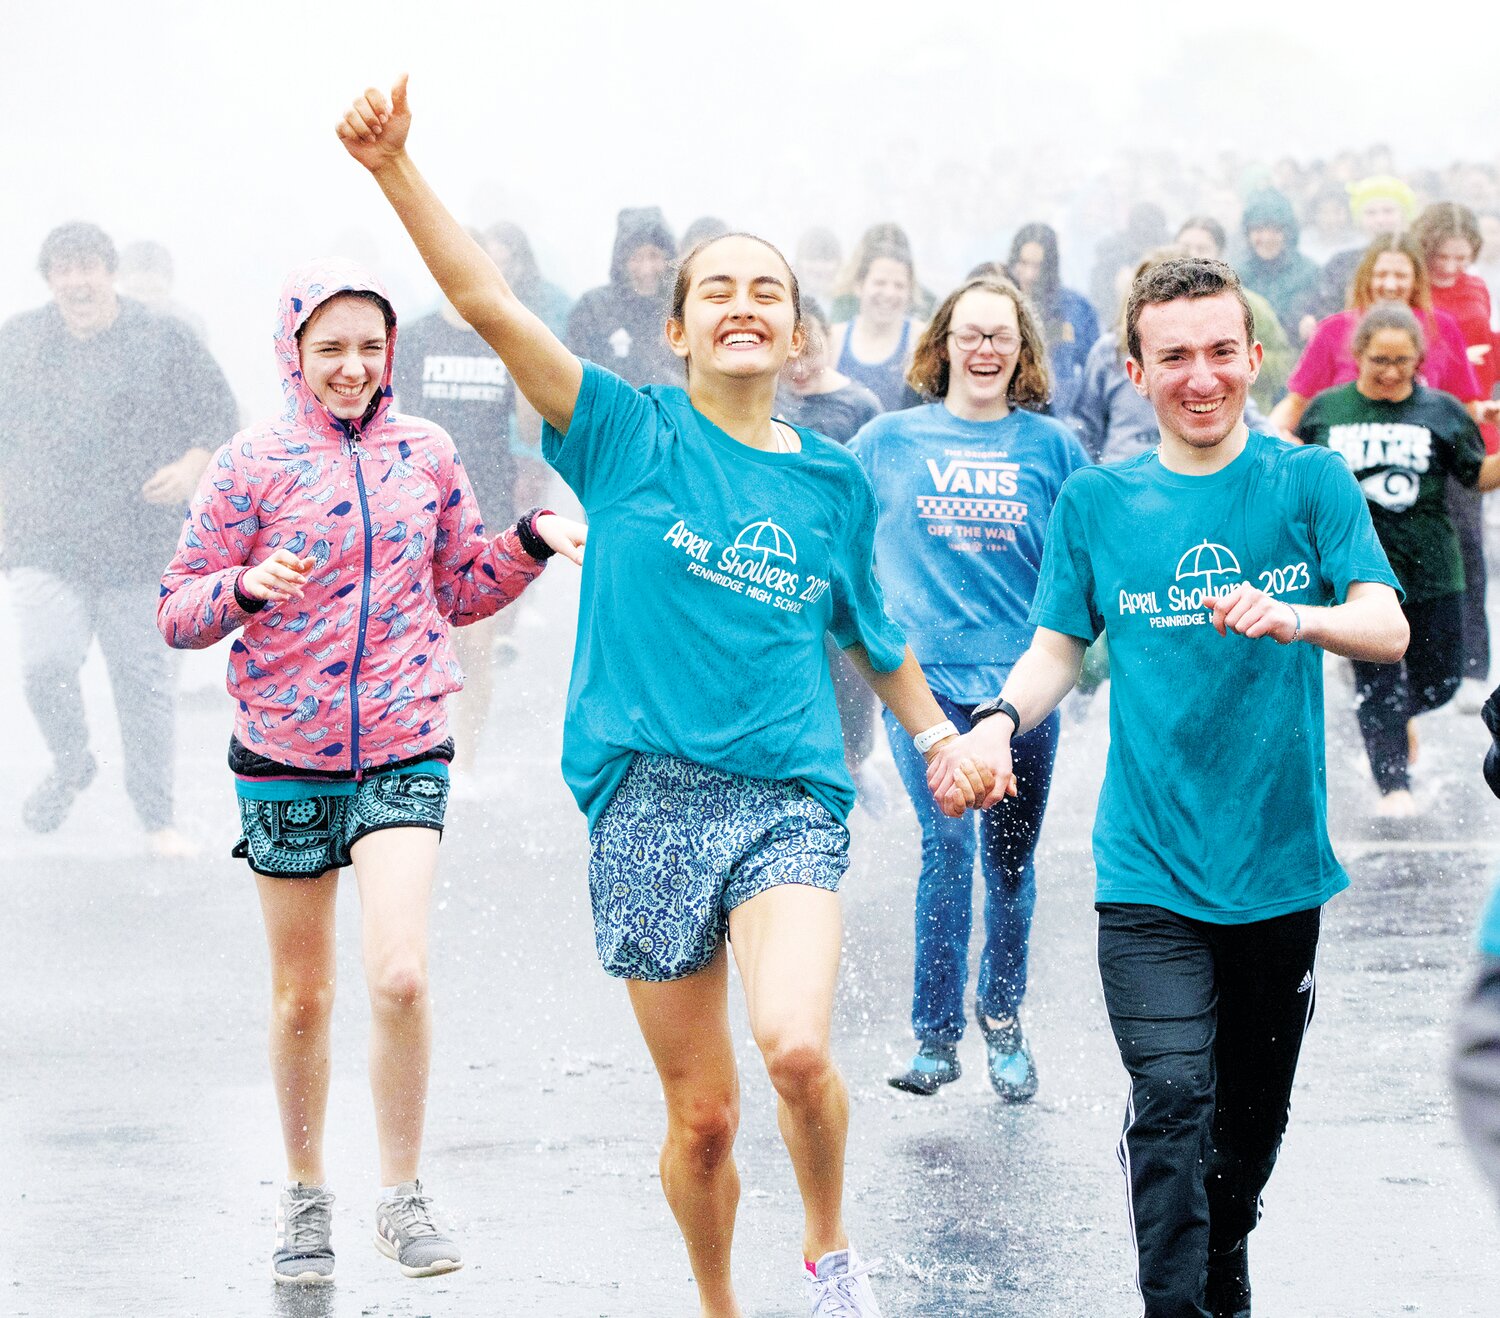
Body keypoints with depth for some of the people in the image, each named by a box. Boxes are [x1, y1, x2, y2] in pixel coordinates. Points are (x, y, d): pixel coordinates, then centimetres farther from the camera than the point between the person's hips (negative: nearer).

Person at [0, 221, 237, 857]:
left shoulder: (164, 341, 3)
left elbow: (222, 417, 8)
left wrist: (192, 466, -9)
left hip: (140, 549, -1)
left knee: (145, 683, 0)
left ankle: (158, 819, 16)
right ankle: (71, 765, 12)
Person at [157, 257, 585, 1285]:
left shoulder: (427, 454, 5)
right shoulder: (252, 464, -3)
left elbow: (462, 591, 17)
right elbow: (179, 612, -2)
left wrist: (530, 543, 0)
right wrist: (250, 586, -21)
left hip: (404, 752, 1)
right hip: (285, 757, -1)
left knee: (401, 976, -16)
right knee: (302, 998, 9)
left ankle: (403, 1197, 0)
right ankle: (307, 1196, 28)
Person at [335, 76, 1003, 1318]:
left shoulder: (835, 479, 9)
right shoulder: (630, 435, 1)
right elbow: (488, 303, -11)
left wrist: (938, 734, 29)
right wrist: (396, 168, -22)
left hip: (791, 796, 1)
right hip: (651, 798, -1)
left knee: (797, 1046, -24)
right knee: (702, 1113, 4)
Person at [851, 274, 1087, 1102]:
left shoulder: (1050, 447, 7)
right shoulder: (889, 441, 6)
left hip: (1021, 677, 1)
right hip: (924, 673, -1)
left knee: (1010, 861, 7)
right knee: (947, 842, -15)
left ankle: (1003, 1022, 27)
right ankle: (935, 1035, -8)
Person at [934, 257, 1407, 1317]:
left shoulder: (1310, 483, -1)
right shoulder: (1096, 502, 4)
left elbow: (1388, 630, -11)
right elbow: (1059, 650, 11)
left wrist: (1298, 618, -32)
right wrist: (999, 720, -10)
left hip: (1280, 861, 1)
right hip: (1151, 867, -1)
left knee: (1255, 1103, 15)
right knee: (1172, 1097, -15)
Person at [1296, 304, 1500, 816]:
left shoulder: (1442, 411, 3)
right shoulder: (1326, 410, 3)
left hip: (1432, 573, 1)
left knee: (1439, 681, 6)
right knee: (1376, 679, 0)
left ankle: (1398, 716, 40)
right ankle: (1393, 782, 11)